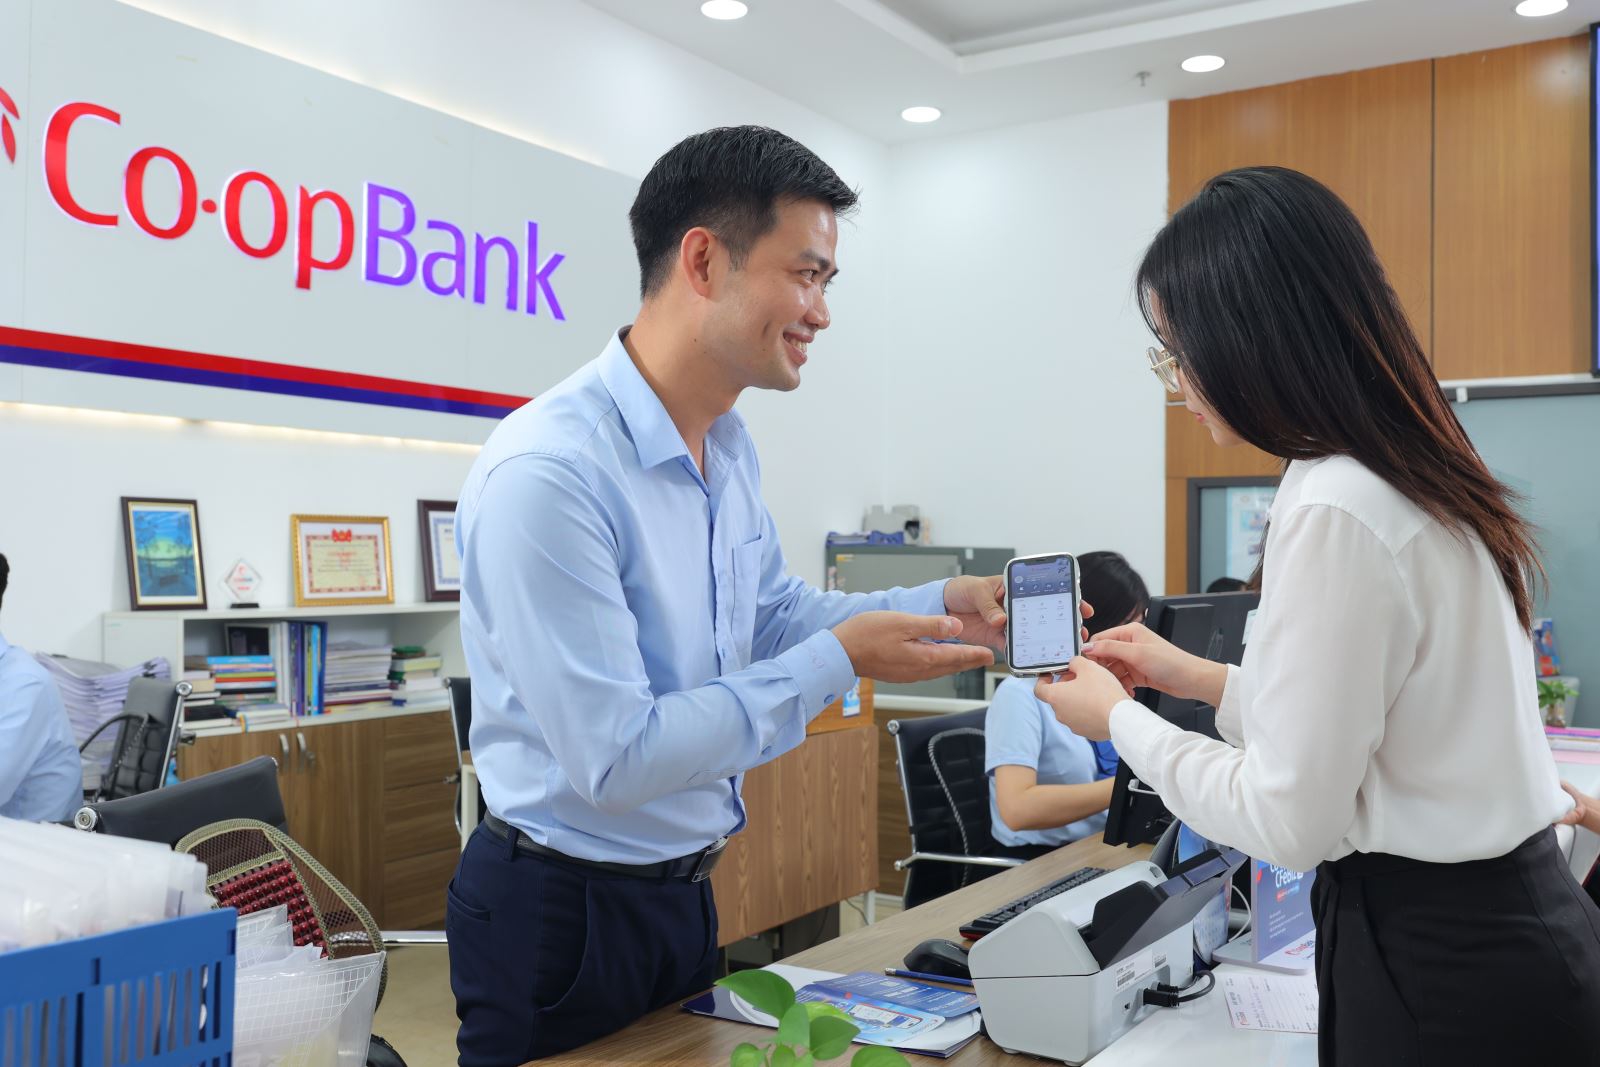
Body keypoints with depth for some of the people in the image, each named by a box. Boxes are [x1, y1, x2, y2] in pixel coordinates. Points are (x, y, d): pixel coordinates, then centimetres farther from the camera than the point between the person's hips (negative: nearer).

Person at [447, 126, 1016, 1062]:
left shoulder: (729, 447, 1)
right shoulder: (548, 474, -28)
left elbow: (774, 615, 13)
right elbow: (613, 760, -28)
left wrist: (941, 607, -2)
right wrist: (841, 661, -24)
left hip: (683, 893, 8)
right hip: (562, 917, -8)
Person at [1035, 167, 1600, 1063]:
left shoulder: (1336, 511, -23)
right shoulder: (1423, 477, 5)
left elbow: (1292, 820, -19)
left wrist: (1118, 718, -6)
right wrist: (1196, 677, 15)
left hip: (1438, 962, -9)